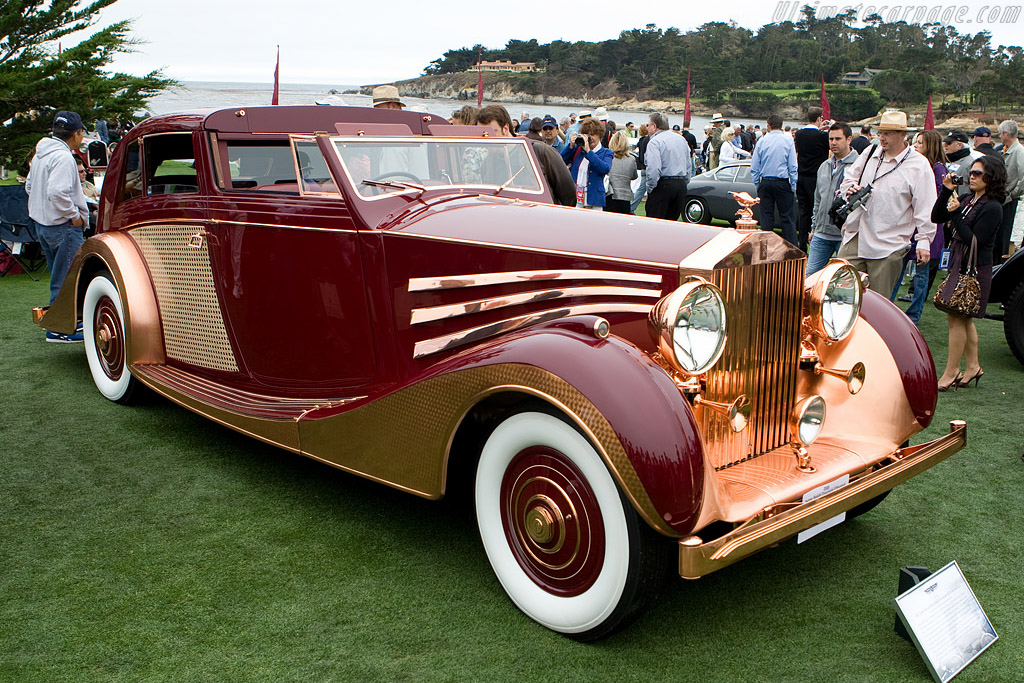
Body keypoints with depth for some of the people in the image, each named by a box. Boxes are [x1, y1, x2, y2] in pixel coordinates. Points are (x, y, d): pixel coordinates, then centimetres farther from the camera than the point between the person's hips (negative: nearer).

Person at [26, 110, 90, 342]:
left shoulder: (40, 154, 12)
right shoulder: (63, 157, -18)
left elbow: (29, 186, 22)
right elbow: (57, 192, -29)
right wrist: (74, 215, -18)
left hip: (42, 224, 10)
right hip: (63, 227, -10)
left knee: (59, 277, 20)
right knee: (64, 280, -4)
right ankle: (58, 329, -1)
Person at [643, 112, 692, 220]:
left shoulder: (654, 142, -10)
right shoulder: (681, 139, 16)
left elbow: (654, 169, -21)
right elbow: (689, 166, 18)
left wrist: (650, 188, -11)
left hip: (663, 185, -7)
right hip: (681, 185, 7)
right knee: (672, 221, 12)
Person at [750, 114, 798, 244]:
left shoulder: (762, 141, 2)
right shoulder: (788, 140, -2)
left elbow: (754, 167, 4)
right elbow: (793, 167, -4)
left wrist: (757, 185, 13)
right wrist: (793, 187, 1)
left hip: (765, 183, 2)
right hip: (782, 183, -2)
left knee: (766, 217, 7)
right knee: (787, 218, 0)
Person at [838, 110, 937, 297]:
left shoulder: (919, 165, -3)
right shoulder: (870, 154, 12)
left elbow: (925, 207, -5)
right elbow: (849, 178, 27)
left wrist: (924, 241, -8)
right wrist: (850, 188, 2)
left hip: (888, 246, -4)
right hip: (854, 239, 5)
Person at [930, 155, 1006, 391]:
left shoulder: (992, 208, -14)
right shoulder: (966, 199, 10)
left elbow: (974, 240, -19)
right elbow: (936, 217, 6)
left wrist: (956, 214, -22)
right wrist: (946, 191, -5)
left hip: (975, 269, -8)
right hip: (959, 265, 8)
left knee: (957, 318, -6)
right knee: (964, 319, 14)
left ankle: (951, 372, 2)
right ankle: (972, 367, 26)